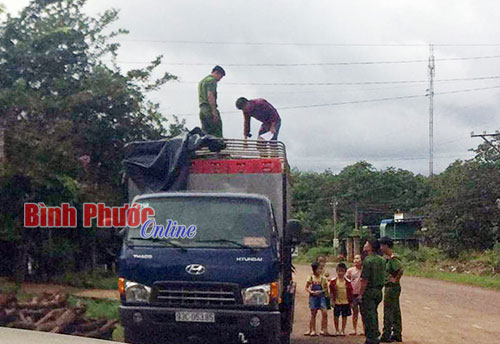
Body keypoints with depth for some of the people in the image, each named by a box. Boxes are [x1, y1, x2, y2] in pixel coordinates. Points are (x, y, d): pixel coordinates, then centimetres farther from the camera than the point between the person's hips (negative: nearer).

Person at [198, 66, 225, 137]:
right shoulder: (212, 80, -6)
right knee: (217, 134, -11)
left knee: (206, 133, 7)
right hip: (210, 109, -9)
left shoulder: (202, 81, 25)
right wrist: (214, 111, -20)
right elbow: (210, 96, -18)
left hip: (202, 109, 9)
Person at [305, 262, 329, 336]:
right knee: (313, 314, 3)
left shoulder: (323, 278, 3)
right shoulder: (311, 277, 3)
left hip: (321, 296, 0)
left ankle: (323, 329, -6)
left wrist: (321, 291, -11)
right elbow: (306, 288, 6)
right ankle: (313, 330, 12)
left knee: (324, 312, -14)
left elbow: (326, 288, 6)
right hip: (313, 297, 0)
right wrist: (312, 292, -10)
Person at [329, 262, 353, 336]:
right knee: (336, 316, 4)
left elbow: (350, 292, 4)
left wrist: (351, 301, 3)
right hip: (337, 302, -1)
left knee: (344, 316, 7)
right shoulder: (333, 281, -3)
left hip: (346, 302, 1)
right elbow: (331, 292, 0)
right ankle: (337, 330, 18)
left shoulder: (347, 282, 0)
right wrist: (332, 301, -5)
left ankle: (343, 330, 19)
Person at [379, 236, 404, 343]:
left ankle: (386, 336, 0)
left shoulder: (393, 259, -19)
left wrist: (395, 279, -21)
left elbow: (401, 270, -32)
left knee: (388, 311, -4)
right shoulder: (388, 258, 12)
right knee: (395, 311, 13)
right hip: (389, 287, 10)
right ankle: (397, 334, 20)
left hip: (392, 287, -10)